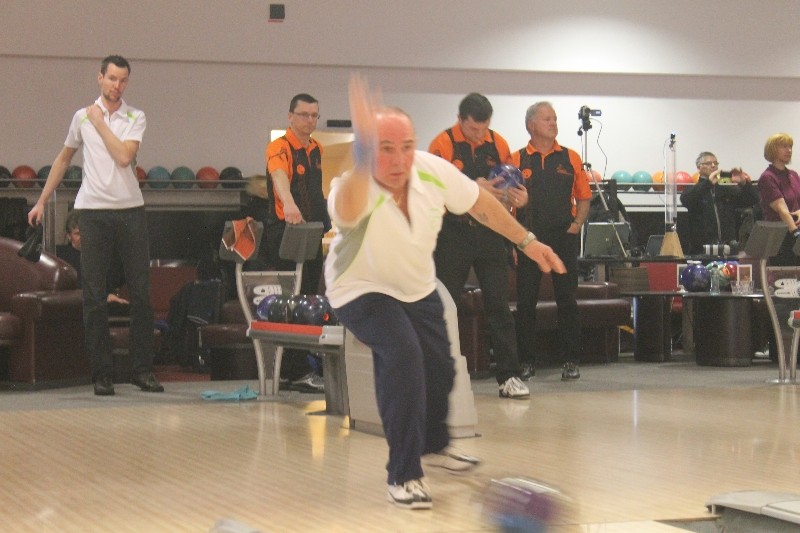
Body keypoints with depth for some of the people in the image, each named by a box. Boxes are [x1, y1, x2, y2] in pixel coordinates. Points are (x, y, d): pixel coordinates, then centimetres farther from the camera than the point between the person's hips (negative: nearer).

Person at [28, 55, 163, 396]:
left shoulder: (136, 118, 4)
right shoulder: (82, 117, 8)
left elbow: (124, 156, -12)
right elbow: (63, 159, 19)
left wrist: (100, 122, -4)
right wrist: (42, 201, 19)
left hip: (130, 209, 0)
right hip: (94, 211, 0)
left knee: (141, 293, 0)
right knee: (94, 297, 0)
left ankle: (143, 369, 8)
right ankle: (102, 373, 5)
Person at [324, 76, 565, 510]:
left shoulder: (434, 171, -23)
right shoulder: (355, 191, -38)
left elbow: (480, 203, -3)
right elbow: (348, 209, -66)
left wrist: (526, 240, 2)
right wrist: (363, 158, -85)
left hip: (418, 287, 6)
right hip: (360, 290, -5)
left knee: (440, 369, 13)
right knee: (402, 355, -28)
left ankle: (434, 444, 47)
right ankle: (403, 475, -16)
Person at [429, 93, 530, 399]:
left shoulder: (498, 144, 6)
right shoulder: (443, 145, -6)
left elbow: (510, 185, 13)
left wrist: (519, 196, -10)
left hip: (489, 233, 3)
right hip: (453, 233, -3)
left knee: (499, 305, 1)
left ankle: (509, 377, 2)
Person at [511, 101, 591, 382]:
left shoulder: (571, 159, 9)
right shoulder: (516, 160, 4)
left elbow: (584, 198, 13)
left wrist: (576, 224, -2)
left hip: (564, 237, 1)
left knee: (567, 300, 1)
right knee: (526, 301, 3)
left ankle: (570, 360, 6)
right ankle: (525, 360, 12)